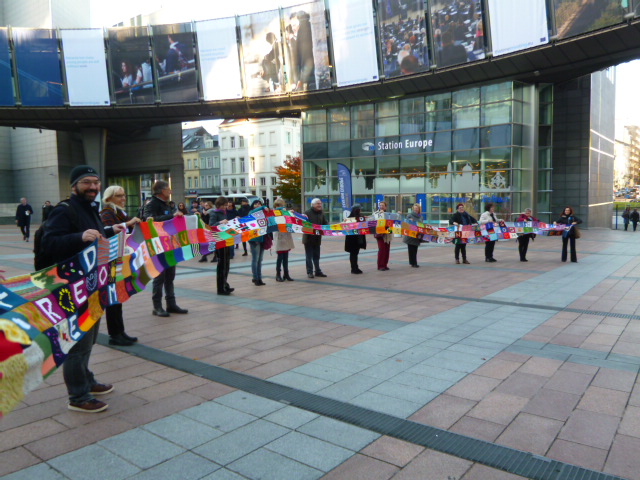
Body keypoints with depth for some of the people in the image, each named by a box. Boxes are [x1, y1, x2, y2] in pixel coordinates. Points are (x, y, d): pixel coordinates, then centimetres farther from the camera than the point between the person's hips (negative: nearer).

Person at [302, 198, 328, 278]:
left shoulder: (321, 214, 11)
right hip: (309, 238, -6)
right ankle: (309, 272, 5)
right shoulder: (307, 213, -8)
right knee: (309, 256, 0)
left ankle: (318, 271, 19)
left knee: (316, 256, 13)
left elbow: (325, 223, 9)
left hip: (317, 238, 6)